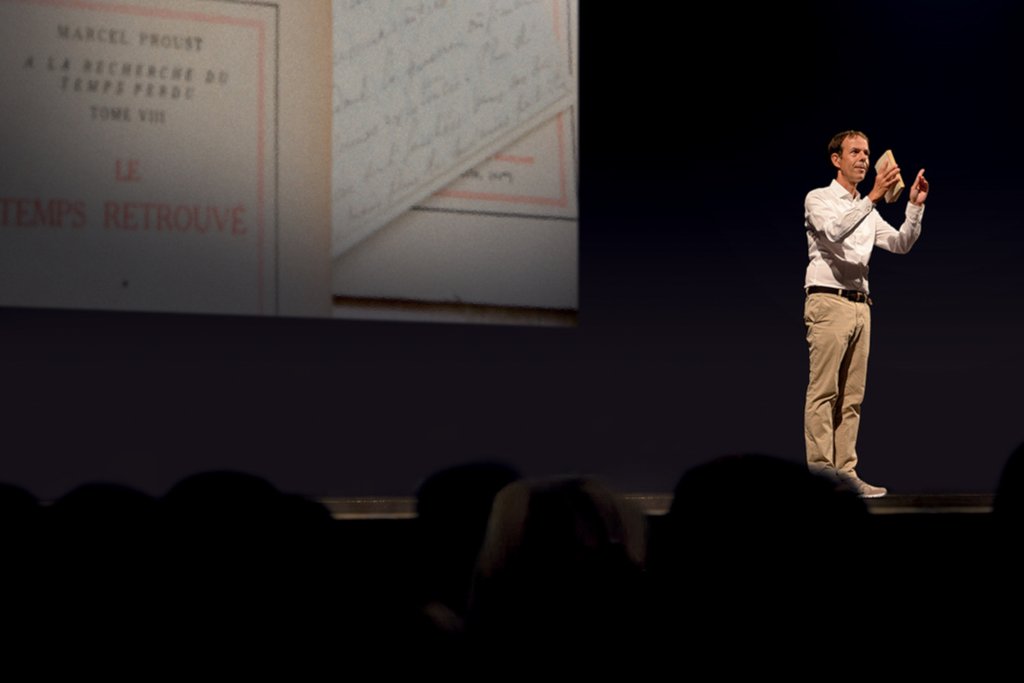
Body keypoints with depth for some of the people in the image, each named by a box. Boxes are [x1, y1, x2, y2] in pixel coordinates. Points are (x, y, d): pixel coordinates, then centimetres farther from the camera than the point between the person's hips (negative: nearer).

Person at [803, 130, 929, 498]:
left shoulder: (868, 212, 22)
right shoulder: (818, 199, 1)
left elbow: (900, 244, 11)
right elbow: (835, 231, -20)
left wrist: (915, 206, -3)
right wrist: (874, 196, -28)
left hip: (860, 305, 7)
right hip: (828, 302, -7)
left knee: (851, 397, 3)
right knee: (823, 391, -13)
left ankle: (845, 472, 2)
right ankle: (820, 467, -18)